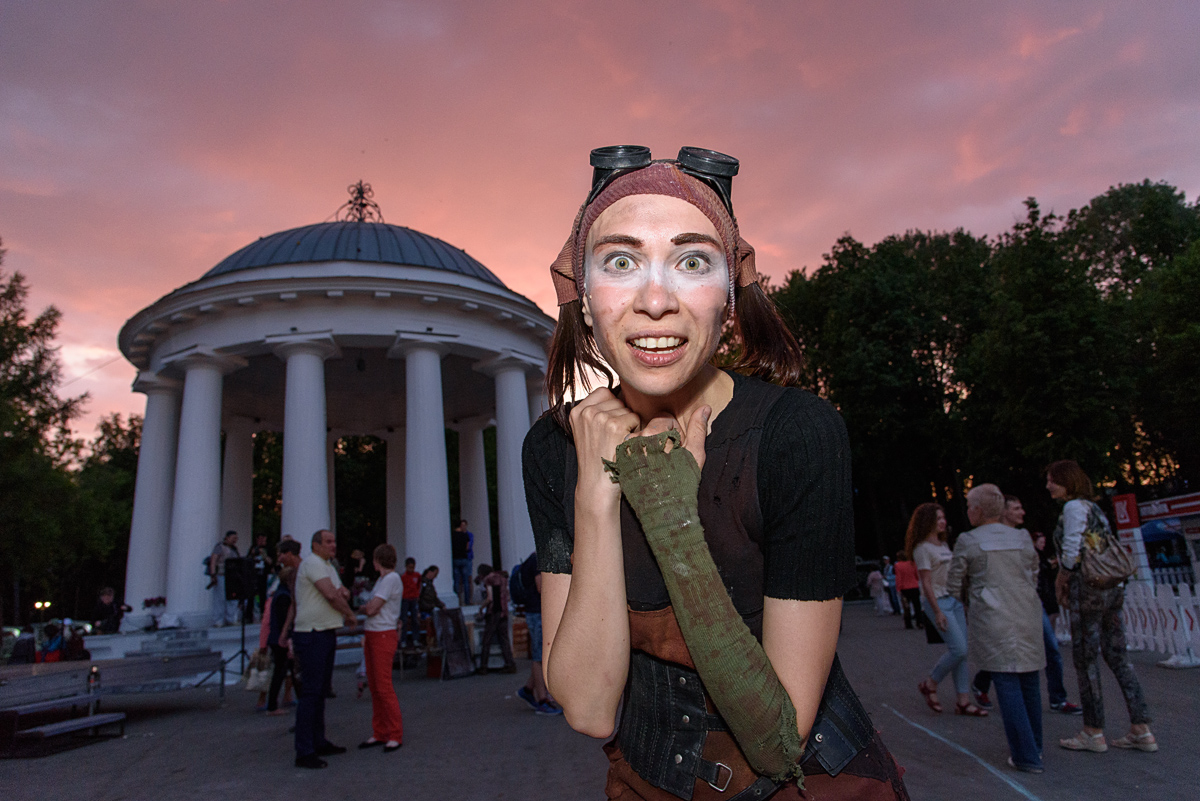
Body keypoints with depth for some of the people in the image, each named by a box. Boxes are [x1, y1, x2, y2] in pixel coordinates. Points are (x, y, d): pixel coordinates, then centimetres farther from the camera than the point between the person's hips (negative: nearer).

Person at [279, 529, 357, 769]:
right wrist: (350, 615, -8)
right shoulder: (313, 563, -14)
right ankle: (304, 753, -4)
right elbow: (331, 596, -20)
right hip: (312, 635, -10)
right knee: (310, 692, -8)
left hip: (326, 634, 10)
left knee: (321, 689, 16)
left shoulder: (328, 566, 18)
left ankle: (319, 742, 25)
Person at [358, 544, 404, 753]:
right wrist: (366, 636, 10)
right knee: (374, 687, 11)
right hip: (372, 634, 9)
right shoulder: (382, 580, 17)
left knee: (384, 686, -7)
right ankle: (379, 733, 19)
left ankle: (395, 735, 1)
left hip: (384, 636, -9)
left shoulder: (392, 579, -13)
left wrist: (362, 607, 3)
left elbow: (371, 609, -18)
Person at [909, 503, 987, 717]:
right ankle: (930, 685, 5)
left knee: (960, 651, 4)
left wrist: (963, 602, 16)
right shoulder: (922, 548, -10)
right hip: (937, 601, -8)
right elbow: (926, 583, -14)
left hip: (954, 599, 8)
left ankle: (963, 700, 9)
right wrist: (937, 612, -19)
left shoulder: (943, 544, 15)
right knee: (959, 649, -13)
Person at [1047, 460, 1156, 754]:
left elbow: (1072, 551, -16)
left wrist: (1061, 581, -1)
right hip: (1113, 587, 9)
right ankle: (1141, 730, 14)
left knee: (1085, 660, 0)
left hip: (1088, 589, -9)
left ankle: (1094, 733, 7)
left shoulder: (1074, 507, -10)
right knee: (1117, 656, 12)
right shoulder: (1092, 507, 16)